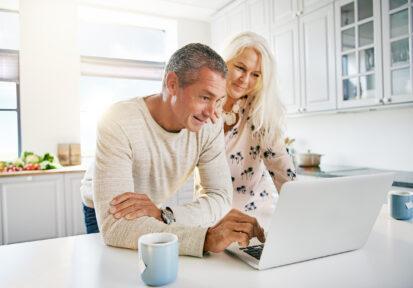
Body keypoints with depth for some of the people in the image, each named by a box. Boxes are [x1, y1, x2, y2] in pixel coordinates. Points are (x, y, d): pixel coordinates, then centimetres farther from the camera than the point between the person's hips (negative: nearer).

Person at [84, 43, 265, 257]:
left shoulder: (210, 126, -17)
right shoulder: (119, 124, -31)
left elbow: (221, 197, -18)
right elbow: (113, 225, -37)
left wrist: (164, 216, -35)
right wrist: (206, 238, -46)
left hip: (157, 215, 3)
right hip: (102, 217, -2)